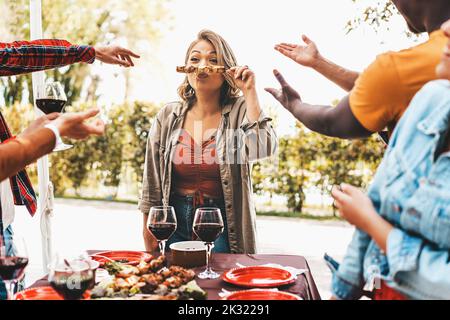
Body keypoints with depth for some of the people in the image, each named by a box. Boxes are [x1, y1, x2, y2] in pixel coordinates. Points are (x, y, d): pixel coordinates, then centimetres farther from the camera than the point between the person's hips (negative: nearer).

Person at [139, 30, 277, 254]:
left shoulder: (240, 111, -4)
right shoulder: (168, 117, 2)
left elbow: (263, 149, -25)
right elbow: (152, 182, 6)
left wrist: (249, 92, -19)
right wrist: (149, 231, 5)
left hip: (223, 225, -2)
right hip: (175, 222, 3)